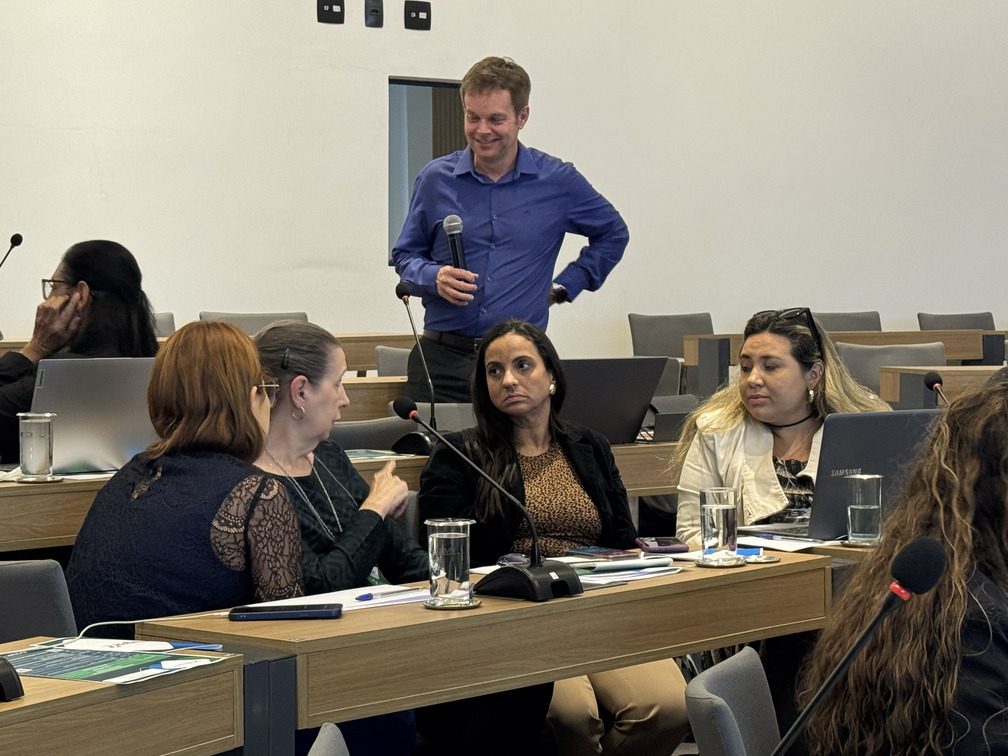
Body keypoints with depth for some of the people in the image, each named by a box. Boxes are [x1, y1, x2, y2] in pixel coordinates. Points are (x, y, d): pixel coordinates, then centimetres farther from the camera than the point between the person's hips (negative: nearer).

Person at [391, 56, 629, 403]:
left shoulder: (558, 182, 6)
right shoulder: (436, 179, 7)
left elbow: (613, 234, 21)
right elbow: (404, 255, 16)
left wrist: (565, 286, 12)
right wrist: (434, 279, -6)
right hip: (443, 359, 1)